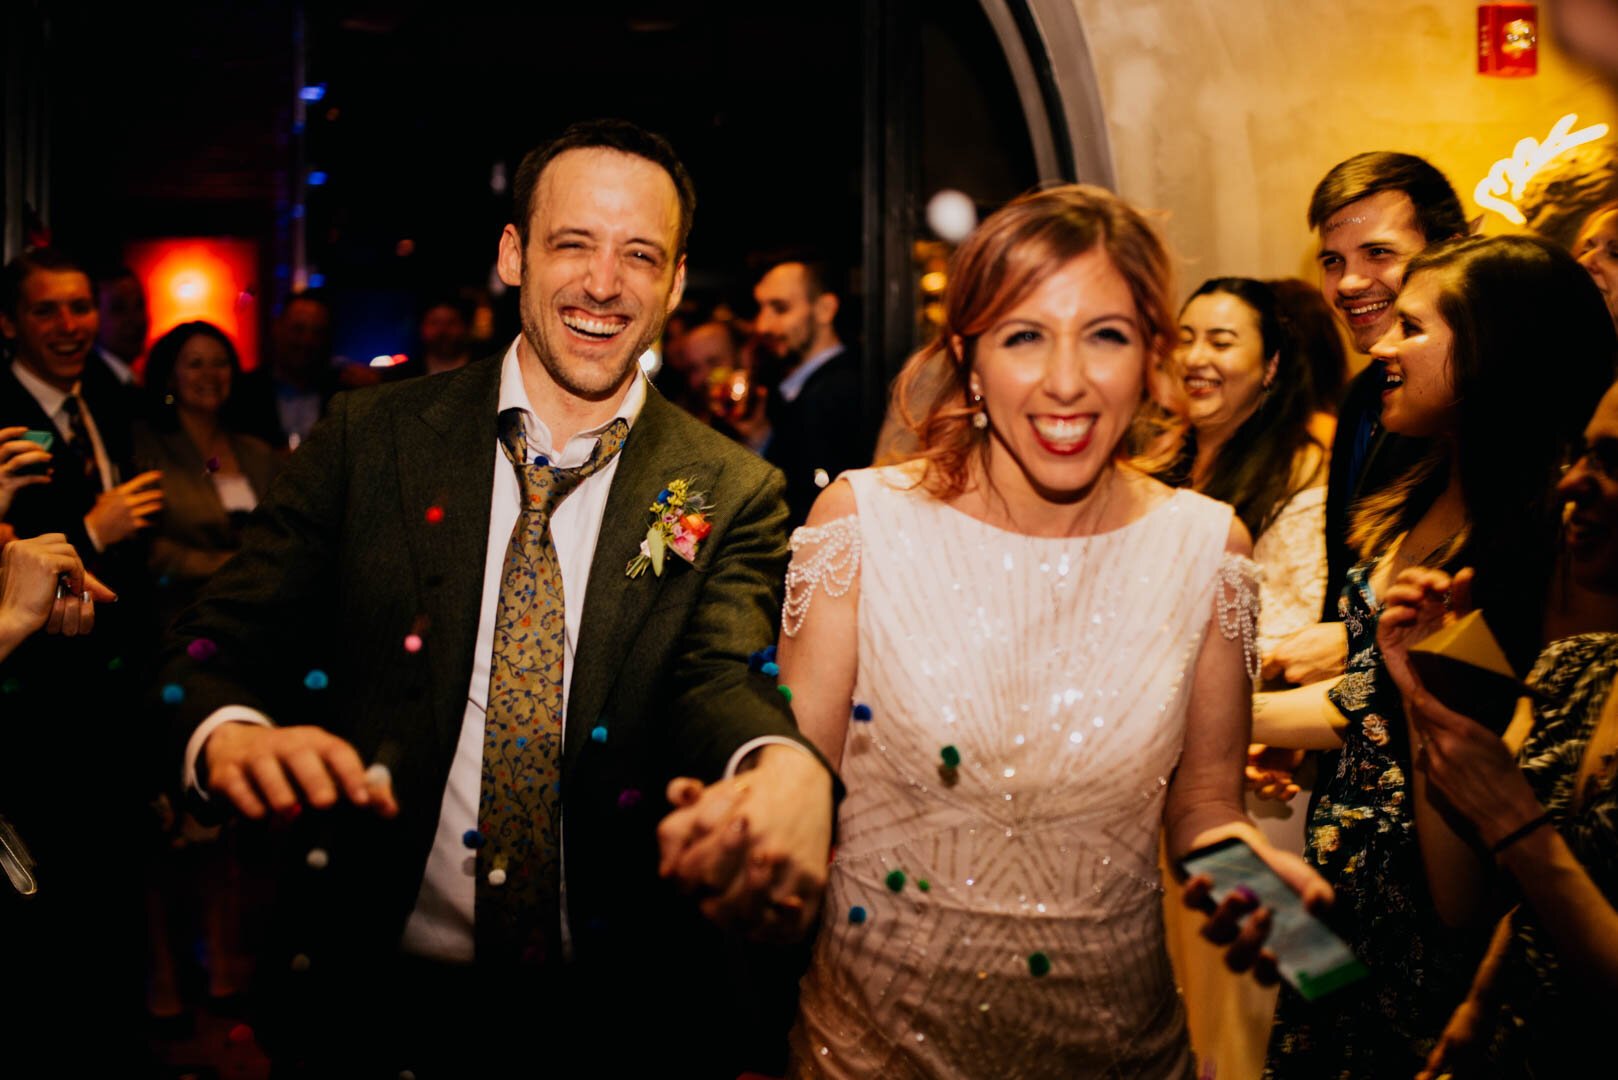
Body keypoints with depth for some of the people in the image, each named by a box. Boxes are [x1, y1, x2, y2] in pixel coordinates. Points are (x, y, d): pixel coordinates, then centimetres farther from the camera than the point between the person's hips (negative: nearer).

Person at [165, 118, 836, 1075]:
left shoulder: (735, 498, -5)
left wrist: (788, 767, -44)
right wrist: (231, 735, -30)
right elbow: (217, 647, -6)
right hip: (379, 993, 1)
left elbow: (722, 682, -20)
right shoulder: (370, 441, -3)